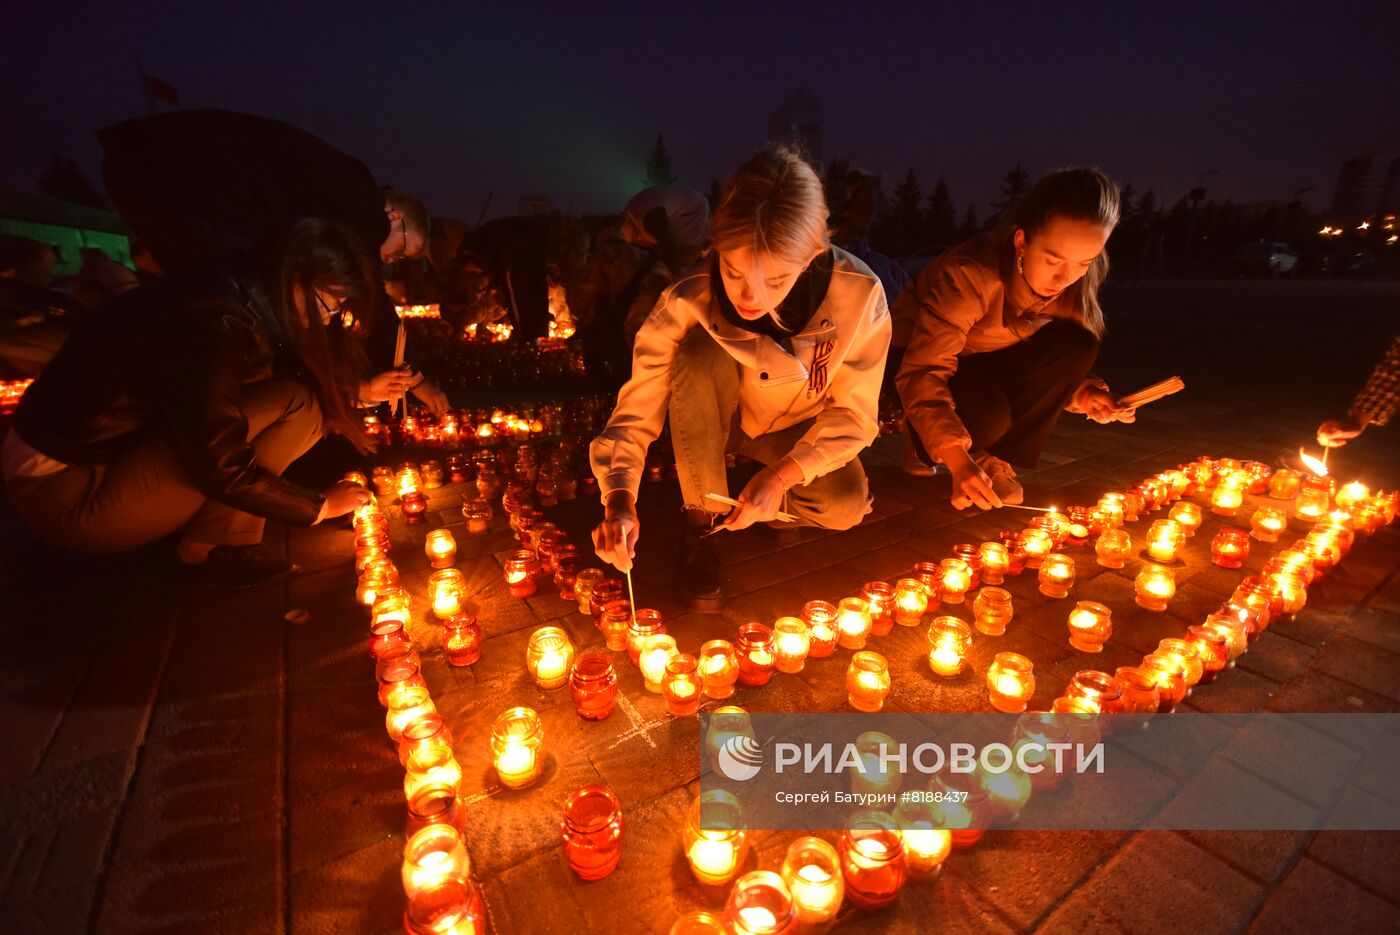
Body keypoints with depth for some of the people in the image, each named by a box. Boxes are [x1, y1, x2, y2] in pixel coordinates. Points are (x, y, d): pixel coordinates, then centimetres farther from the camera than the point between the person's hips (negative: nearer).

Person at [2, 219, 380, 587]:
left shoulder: (242, 303, -1)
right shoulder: (214, 326, -28)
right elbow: (223, 468, -26)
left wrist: (357, 391, 11)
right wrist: (316, 507, -14)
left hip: (115, 449, 9)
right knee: (289, 404, -21)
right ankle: (208, 550, -9)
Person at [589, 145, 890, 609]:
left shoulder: (859, 294, -27)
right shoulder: (688, 302, -29)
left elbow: (854, 411, -17)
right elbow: (637, 409, -24)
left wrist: (783, 475, -29)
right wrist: (620, 499, -39)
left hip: (799, 430, 1)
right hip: (712, 420, 0)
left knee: (846, 505, -26)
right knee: (699, 351, -33)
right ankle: (701, 519, -15)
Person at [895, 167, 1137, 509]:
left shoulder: (1074, 283, -12)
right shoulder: (969, 275, -32)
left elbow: (1060, 360, 0)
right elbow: (922, 372, -37)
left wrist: (1081, 390, -23)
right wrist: (958, 461, -45)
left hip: (986, 365, 6)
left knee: (1076, 345, -19)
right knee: (988, 414, -35)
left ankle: (994, 457, -10)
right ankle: (925, 443, 0)